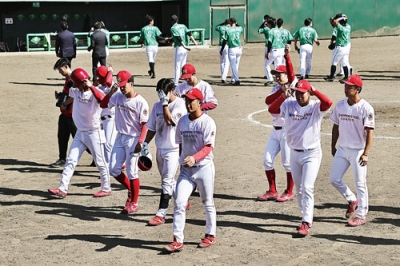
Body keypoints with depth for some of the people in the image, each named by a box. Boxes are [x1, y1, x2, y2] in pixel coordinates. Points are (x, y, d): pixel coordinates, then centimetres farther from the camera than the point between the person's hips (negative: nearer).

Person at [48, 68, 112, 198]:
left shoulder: (94, 92, -17)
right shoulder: (76, 91, 3)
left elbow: (103, 100, -38)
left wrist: (91, 86, -36)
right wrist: (68, 78, 9)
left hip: (94, 133, -6)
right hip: (80, 133, 7)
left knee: (100, 162, 5)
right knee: (71, 160, 2)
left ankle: (106, 189, 19)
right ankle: (62, 189, 2)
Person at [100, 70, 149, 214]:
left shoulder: (141, 102, -14)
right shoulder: (118, 97, 2)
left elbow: (144, 124, -13)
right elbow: (103, 105, 7)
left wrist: (140, 142, -20)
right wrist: (110, 93, -9)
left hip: (133, 139, -6)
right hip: (120, 137, 6)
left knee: (132, 172, -1)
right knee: (113, 169, 7)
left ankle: (134, 203, 12)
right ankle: (131, 190, 29)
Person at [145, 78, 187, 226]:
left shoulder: (180, 104, -11)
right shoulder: (157, 106, 8)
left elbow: (170, 121, -23)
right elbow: (152, 127, 14)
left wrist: (165, 103, -20)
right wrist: (145, 143, 5)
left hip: (173, 148, -7)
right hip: (160, 148, 7)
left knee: (167, 180, -11)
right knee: (167, 180, 17)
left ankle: (161, 214, -11)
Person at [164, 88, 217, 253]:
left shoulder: (207, 122, -11)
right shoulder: (182, 121, 8)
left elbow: (208, 147, -18)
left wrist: (194, 158, -33)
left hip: (203, 167, -5)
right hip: (186, 169, 5)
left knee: (208, 204, 9)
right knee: (179, 203, -7)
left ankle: (210, 236, 27)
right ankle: (178, 241, -7)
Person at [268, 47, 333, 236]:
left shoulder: (315, 107, -11)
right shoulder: (289, 106, 1)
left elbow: (328, 103, -30)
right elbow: (271, 109, -9)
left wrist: (313, 89, -26)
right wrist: (283, 96, -19)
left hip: (311, 153, -5)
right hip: (294, 153, 5)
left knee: (307, 188, -12)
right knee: (299, 189, 14)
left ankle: (306, 223, -10)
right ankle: (306, 217, 28)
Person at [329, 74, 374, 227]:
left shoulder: (366, 108, -13)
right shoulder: (340, 105, 4)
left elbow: (370, 132, -15)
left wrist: (366, 154, -20)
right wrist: (333, 146, 14)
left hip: (358, 151, -6)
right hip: (342, 150, 6)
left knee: (360, 184, 0)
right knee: (334, 179, 6)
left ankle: (361, 216, 12)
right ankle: (352, 200, 30)